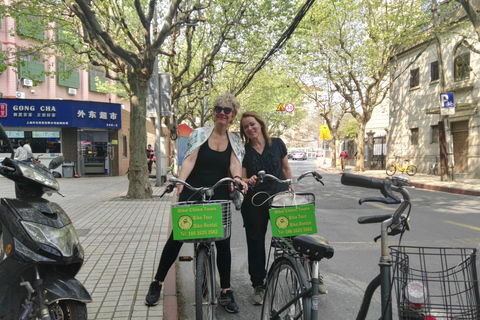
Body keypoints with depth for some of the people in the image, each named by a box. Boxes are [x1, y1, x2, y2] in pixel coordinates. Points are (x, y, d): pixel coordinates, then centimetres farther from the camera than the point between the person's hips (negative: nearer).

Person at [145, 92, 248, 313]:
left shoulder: (236, 142, 7)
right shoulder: (199, 134, 0)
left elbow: (235, 164, -8)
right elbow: (190, 159, -11)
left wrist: (237, 178, -31)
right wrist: (180, 181, -28)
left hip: (219, 199, 2)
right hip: (192, 195, -2)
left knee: (223, 243, 2)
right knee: (176, 238, 4)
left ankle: (226, 292, 17)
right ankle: (157, 283, 21)